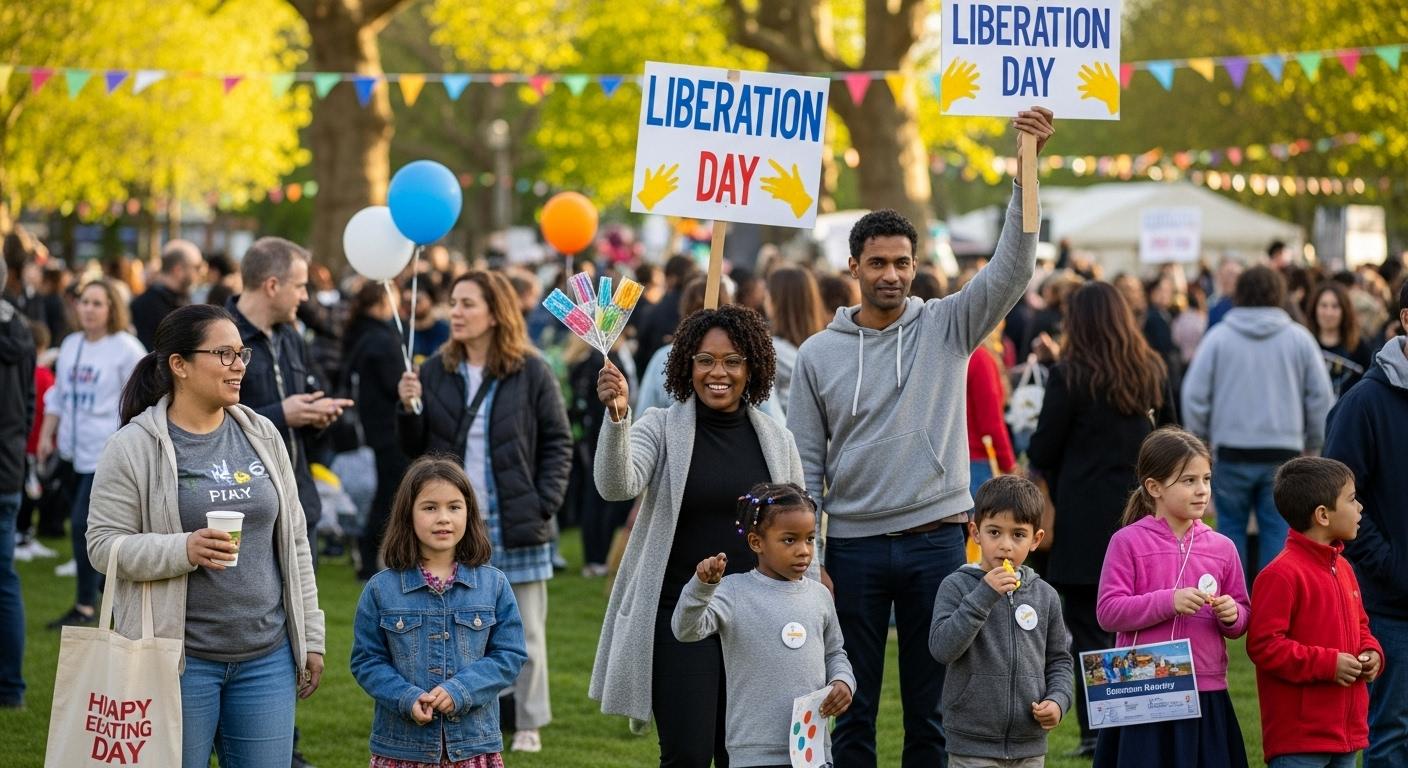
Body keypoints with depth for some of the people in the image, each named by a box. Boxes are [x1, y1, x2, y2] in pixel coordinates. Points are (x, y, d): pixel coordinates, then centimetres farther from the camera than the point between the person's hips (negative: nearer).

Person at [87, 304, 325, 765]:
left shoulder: (262, 436, 9)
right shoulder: (135, 447, -6)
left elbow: (294, 541, 13)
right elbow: (103, 543, -9)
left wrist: (310, 637, 11)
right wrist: (184, 550, -24)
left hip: (267, 655, 4)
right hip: (179, 657, -4)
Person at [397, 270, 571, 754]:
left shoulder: (530, 372, -4)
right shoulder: (436, 370, 4)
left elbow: (558, 442, -1)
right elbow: (415, 449, 6)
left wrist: (545, 503, -10)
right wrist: (408, 409, -12)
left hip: (514, 525, -2)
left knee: (523, 630, 6)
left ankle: (528, 723, 16)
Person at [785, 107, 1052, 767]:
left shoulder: (947, 328, 3)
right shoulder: (818, 355, 4)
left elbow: (1012, 269, -10)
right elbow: (805, 466, 5)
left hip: (935, 540, 0)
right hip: (854, 545, 0)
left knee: (931, 712, 7)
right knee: (853, 712, 6)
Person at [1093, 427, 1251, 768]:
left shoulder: (1222, 548, 7)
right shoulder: (1128, 542, -3)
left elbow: (1243, 618, 14)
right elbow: (1108, 612, -9)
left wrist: (1232, 616, -9)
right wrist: (1168, 602, -20)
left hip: (1207, 696, 3)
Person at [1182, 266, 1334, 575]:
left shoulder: (1218, 337, -1)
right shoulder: (1300, 338, 2)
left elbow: (1194, 394, -1)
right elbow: (1321, 397, 3)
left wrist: (1200, 439, 11)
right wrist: (1312, 444, 13)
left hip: (1231, 453, 0)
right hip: (1284, 451, 0)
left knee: (1230, 528, 11)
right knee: (1278, 532, 4)